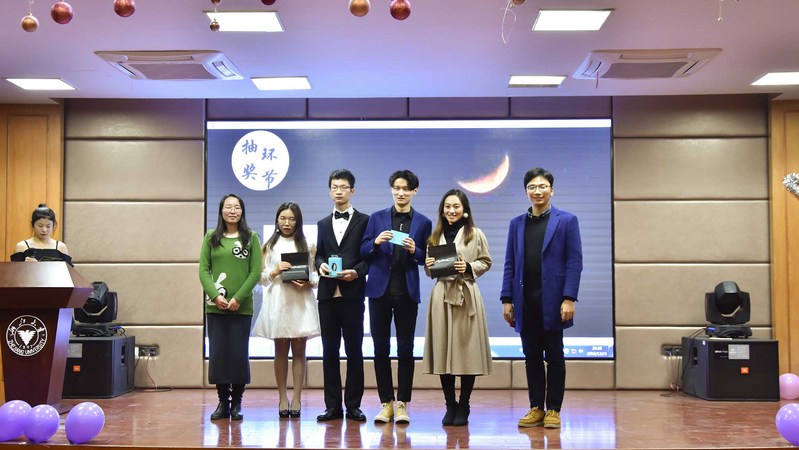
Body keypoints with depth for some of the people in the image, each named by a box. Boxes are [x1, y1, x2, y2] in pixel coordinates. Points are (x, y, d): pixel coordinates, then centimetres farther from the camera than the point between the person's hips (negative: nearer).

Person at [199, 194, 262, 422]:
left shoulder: (251, 238, 4)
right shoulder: (211, 237, 8)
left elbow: (255, 272, -1)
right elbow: (203, 270, 4)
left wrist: (238, 298, -11)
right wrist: (215, 295, -10)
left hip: (242, 307, -1)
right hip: (215, 306, 1)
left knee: (239, 354, -1)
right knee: (217, 353, 1)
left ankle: (237, 403, 9)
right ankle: (223, 402, 10)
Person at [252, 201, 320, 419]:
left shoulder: (307, 245, 8)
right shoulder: (269, 246, 10)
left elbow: (316, 273, 6)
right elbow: (262, 278, 7)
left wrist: (308, 283, -14)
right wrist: (276, 271, -11)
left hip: (301, 301, -1)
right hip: (277, 301, 1)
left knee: (299, 350, 0)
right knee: (281, 351, 5)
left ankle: (296, 399, 3)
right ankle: (282, 398, 9)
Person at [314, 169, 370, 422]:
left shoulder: (364, 221, 4)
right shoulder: (323, 224, 18)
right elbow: (318, 254, 17)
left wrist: (357, 272, -16)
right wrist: (320, 265, -4)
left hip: (352, 293, -4)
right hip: (328, 293, 4)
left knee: (354, 350, 1)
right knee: (329, 350, 5)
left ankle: (353, 405, 7)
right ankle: (333, 406, 10)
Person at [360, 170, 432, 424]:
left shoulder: (423, 222, 6)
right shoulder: (377, 218, 8)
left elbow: (427, 259, 6)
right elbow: (363, 252, 5)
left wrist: (415, 251, -14)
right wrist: (376, 242, -14)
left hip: (407, 292, -1)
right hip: (380, 289, 1)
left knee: (405, 349, 1)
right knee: (380, 348, 4)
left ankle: (402, 404, 8)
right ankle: (386, 403, 13)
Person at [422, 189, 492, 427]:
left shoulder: (476, 235, 3)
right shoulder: (435, 236, 13)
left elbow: (486, 262, 6)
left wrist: (468, 268, -11)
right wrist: (428, 265, -5)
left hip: (467, 295, -3)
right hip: (442, 295, 3)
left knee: (466, 348, -2)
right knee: (443, 349, 2)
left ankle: (463, 407, 10)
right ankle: (450, 405, 13)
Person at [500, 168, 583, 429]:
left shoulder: (567, 221, 2)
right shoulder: (517, 224, 13)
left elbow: (574, 262, -4)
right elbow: (510, 264, 11)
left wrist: (569, 298, -12)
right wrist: (507, 299, 4)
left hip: (552, 300, -3)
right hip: (525, 302, 3)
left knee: (554, 356, 4)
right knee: (532, 357, 8)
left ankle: (553, 410, 11)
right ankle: (536, 408, 15)